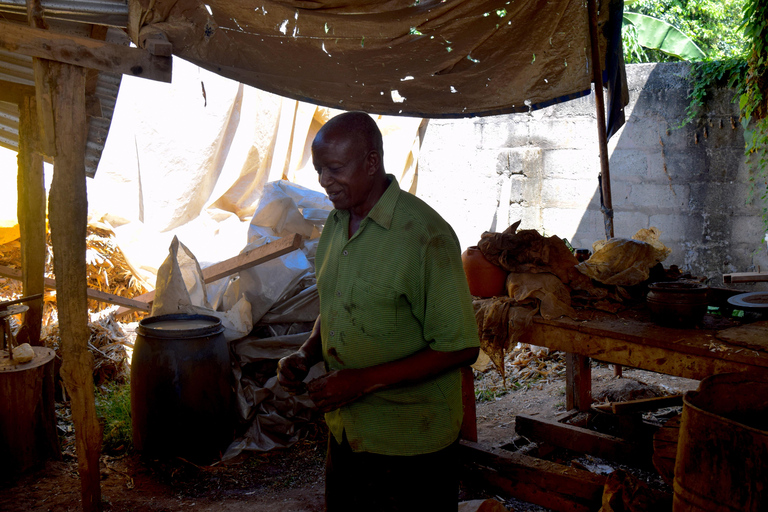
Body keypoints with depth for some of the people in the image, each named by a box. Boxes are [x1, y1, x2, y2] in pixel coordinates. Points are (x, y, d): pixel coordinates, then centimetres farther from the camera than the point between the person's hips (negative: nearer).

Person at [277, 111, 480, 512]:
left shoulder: (425, 236, -21)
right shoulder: (336, 223, 5)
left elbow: (460, 348, -21)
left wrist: (364, 381, -24)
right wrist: (306, 355, -3)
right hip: (344, 430, 7)